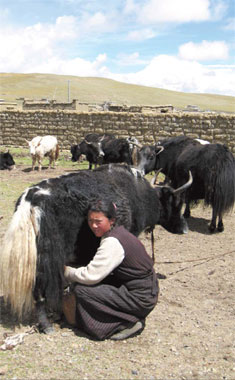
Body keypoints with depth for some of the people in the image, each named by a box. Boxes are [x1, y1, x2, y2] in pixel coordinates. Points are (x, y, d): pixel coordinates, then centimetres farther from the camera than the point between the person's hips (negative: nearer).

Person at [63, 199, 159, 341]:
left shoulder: (113, 242, -21)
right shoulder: (119, 232, 7)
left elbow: (91, 276, -21)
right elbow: (98, 269, 16)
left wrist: (67, 272, -5)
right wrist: (75, 273, 5)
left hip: (141, 299, -9)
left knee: (82, 290, -12)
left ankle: (128, 324, -5)